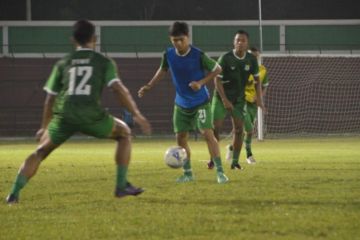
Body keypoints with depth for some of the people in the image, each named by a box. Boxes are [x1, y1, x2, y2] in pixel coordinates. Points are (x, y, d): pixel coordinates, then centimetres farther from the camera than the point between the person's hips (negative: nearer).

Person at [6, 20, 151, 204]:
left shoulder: (63, 63, 23)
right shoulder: (104, 62, 15)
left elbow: (50, 98, 24)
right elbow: (118, 89, -1)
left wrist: (44, 127, 35)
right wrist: (136, 114, -1)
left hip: (64, 115, 2)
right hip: (91, 115, -2)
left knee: (41, 151, 20)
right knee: (124, 133, 22)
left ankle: (14, 193, 5)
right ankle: (121, 186, 16)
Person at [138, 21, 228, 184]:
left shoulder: (198, 55, -20)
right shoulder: (168, 55, -8)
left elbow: (217, 69, -7)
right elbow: (163, 70, 13)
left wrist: (201, 82, -19)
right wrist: (148, 86, 5)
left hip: (200, 102, -5)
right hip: (181, 104, 5)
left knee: (208, 133, -17)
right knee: (180, 138, 6)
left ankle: (220, 172, -15)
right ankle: (188, 173, 21)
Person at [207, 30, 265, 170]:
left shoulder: (251, 60, -6)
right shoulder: (225, 59, -17)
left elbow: (256, 79, 7)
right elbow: (217, 80, -15)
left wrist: (259, 98, -3)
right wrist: (224, 100, -22)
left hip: (239, 98, 3)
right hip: (222, 97, -3)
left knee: (238, 129, -4)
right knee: (216, 127, -9)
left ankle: (235, 161, 3)